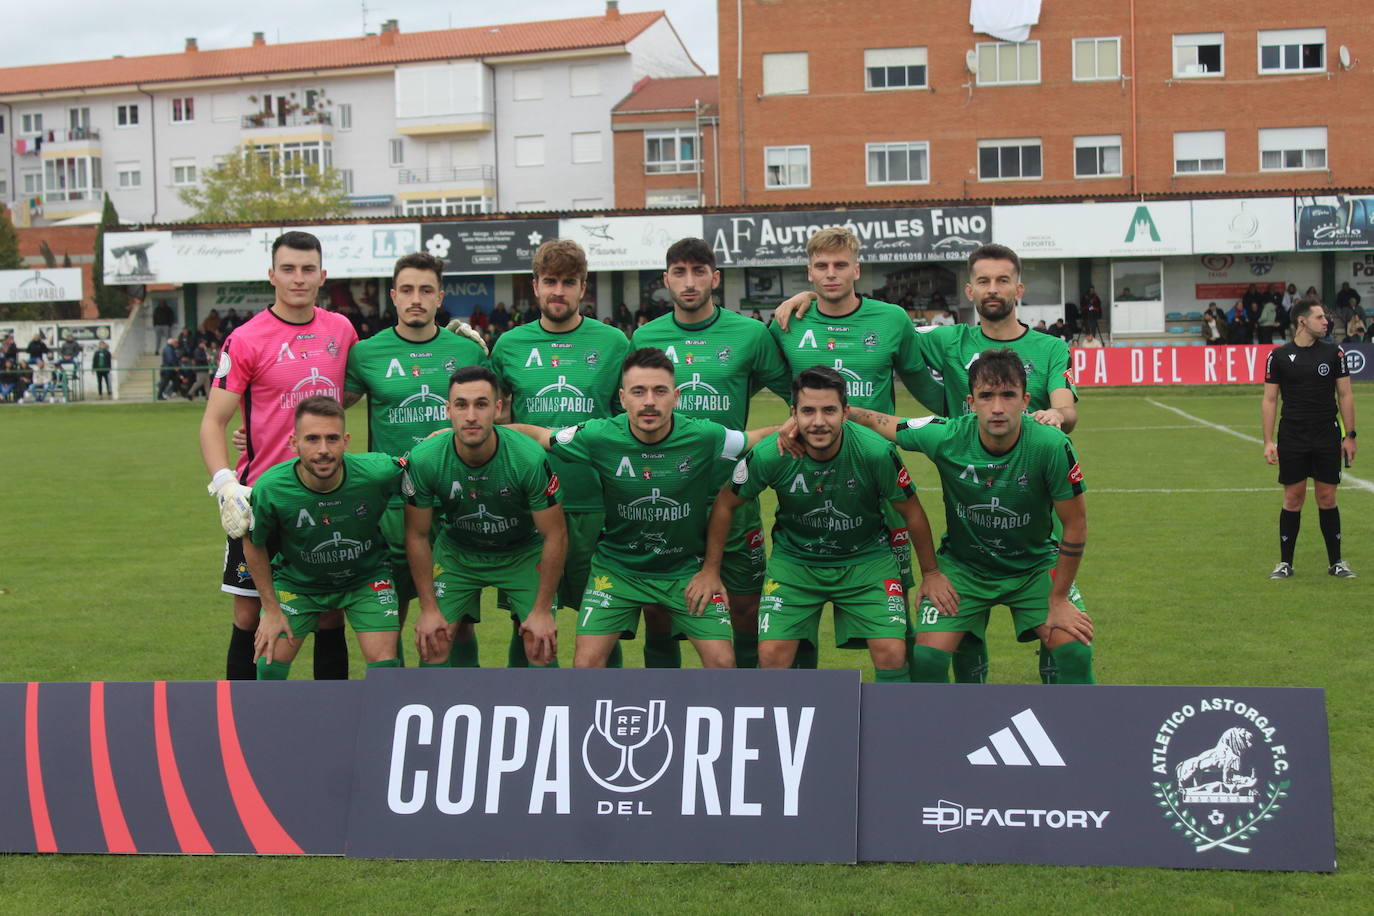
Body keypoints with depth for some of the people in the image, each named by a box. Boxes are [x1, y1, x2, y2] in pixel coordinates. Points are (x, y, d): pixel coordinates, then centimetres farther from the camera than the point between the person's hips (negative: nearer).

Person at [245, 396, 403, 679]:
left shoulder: (378, 472, -31)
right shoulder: (269, 489, -28)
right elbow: (254, 546, -8)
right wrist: (272, 609, -5)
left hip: (366, 577, 0)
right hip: (296, 579, 0)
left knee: (384, 663, -10)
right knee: (270, 662, -6)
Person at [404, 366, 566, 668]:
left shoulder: (531, 459, -30)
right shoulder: (423, 460, -25)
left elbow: (555, 535, -18)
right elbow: (417, 534, -10)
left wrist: (543, 610, -15)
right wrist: (428, 608, -8)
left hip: (524, 552, -1)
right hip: (456, 550, 2)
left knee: (540, 647, -12)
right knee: (432, 642, -9)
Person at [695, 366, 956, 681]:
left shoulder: (877, 452, -24)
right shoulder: (770, 454, -22)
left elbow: (912, 514, -6)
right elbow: (725, 505, -3)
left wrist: (931, 573, 4)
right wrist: (710, 571, 1)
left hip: (867, 558, 0)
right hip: (794, 558, 1)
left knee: (892, 654, -14)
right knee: (772, 655, -12)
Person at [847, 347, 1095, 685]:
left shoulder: (1051, 446, -26)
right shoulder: (946, 437, -25)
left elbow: (1075, 524, -14)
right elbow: (873, 421, -9)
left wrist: (1059, 600, -9)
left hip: (1035, 564, 0)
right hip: (963, 564, 0)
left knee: (1075, 651, -16)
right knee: (927, 656, -14)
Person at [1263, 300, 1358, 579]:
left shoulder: (1334, 353, 3)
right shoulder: (1278, 356, 0)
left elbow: (1345, 395, 6)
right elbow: (1269, 400, 3)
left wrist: (1350, 435, 1)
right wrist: (1268, 441, -3)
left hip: (1328, 440, 1)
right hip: (1292, 439, -1)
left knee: (1327, 499, 4)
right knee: (1293, 500, 2)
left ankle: (1335, 562, 15)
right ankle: (1285, 563, 12)